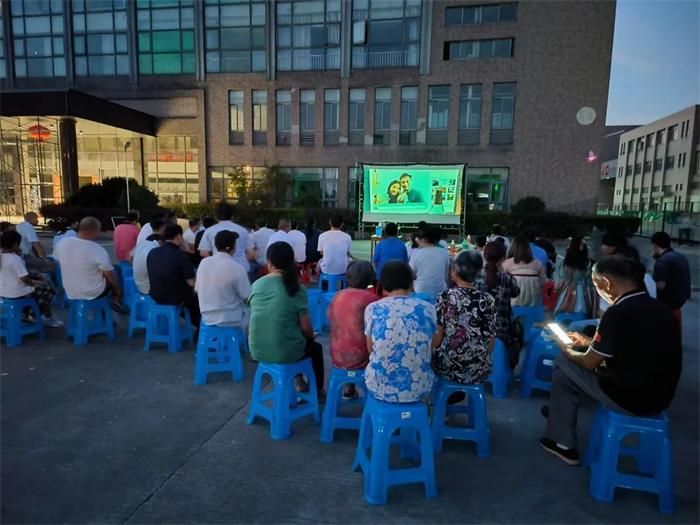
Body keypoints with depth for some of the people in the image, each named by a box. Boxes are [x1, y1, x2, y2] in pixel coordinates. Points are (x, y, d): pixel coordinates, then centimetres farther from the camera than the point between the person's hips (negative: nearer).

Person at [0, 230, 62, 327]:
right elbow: (25, 280, -25)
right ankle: (47, 317, 25)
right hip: (17, 293, -8)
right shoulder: (15, 259, -25)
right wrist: (36, 282, -5)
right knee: (47, 289, 12)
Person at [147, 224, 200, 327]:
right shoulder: (181, 256, -22)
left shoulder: (152, 252, -4)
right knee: (196, 298, 23)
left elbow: (154, 276, 11)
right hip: (175, 299, -6)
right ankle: (197, 328, 35)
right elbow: (191, 283, -20)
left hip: (155, 296, 6)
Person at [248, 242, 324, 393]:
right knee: (315, 348, 28)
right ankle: (318, 390, 39)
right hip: (286, 353, -4)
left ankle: (299, 383, 41)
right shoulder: (296, 288, -13)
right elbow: (305, 327, -12)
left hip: (257, 350, 4)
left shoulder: (257, 285, -2)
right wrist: (311, 338, 12)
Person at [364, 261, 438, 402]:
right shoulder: (428, 308, -6)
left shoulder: (372, 309, -8)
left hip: (380, 388, 0)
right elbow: (433, 345, 9)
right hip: (418, 389, 1)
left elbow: (370, 349, 5)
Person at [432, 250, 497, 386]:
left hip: (448, 368, -2)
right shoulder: (488, 300, -6)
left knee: (433, 352, 29)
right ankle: (459, 395, 42)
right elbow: (491, 342, 0)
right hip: (480, 371, 3)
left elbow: (436, 341, -12)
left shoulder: (445, 298, -14)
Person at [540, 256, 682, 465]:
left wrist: (566, 350, 10)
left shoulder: (617, 313, -21)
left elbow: (589, 363, -9)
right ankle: (563, 409, 39)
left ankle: (562, 444, 18)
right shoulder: (659, 307, 2)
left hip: (629, 400, -8)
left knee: (563, 364, 7)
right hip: (660, 397, 8)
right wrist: (589, 342, 23)